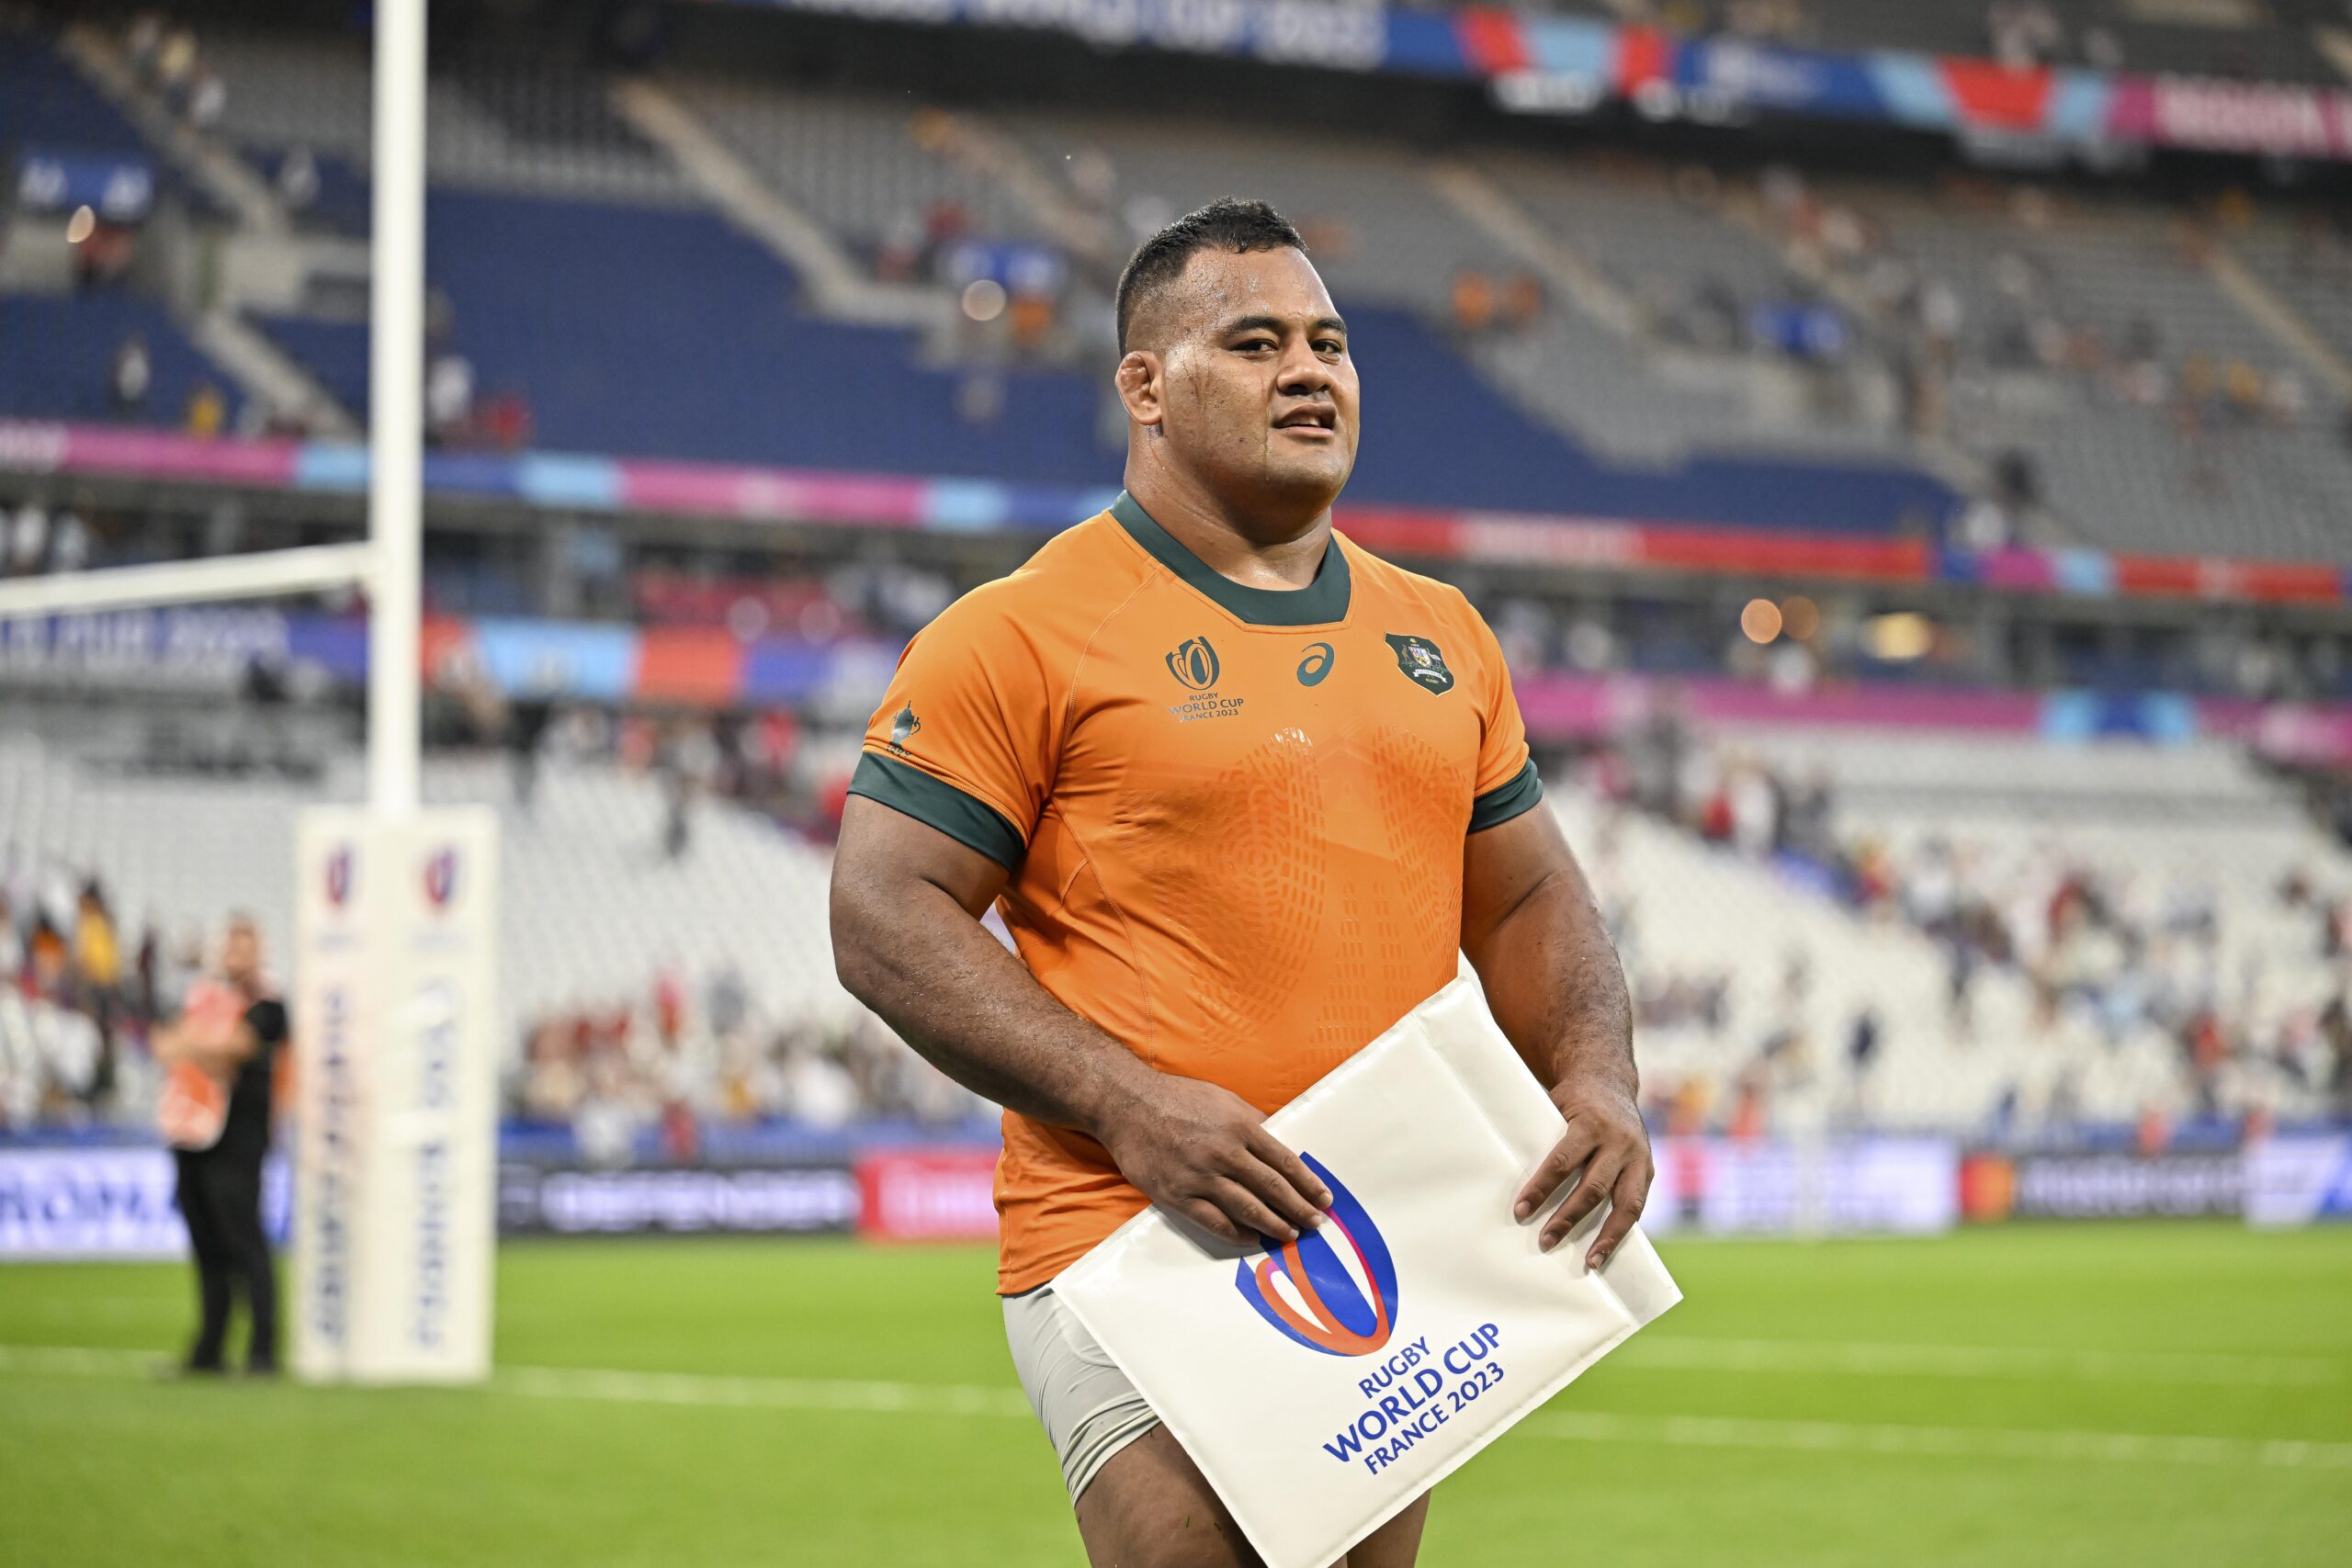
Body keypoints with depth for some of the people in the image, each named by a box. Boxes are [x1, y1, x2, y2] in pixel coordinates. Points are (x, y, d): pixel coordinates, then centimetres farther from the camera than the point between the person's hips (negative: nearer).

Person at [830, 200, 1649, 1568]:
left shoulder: (1439, 635, 16)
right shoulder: (1026, 632, -4)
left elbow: (1527, 901, 23)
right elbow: (886, 917, -8)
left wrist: (1598, 1081, 1)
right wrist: (1132, 1106, -18)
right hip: (1140, 1241, -6)